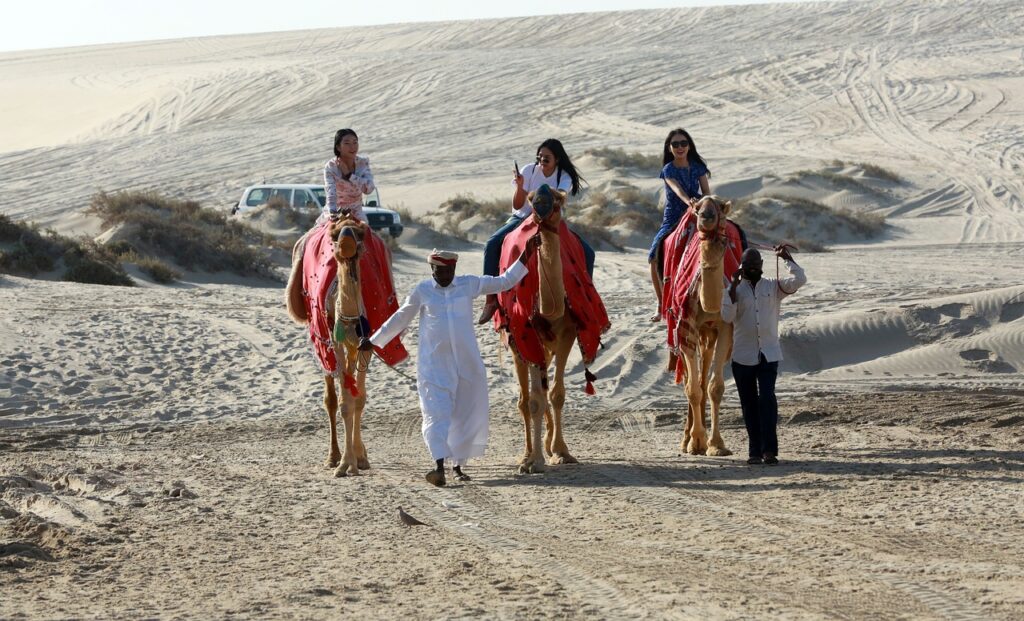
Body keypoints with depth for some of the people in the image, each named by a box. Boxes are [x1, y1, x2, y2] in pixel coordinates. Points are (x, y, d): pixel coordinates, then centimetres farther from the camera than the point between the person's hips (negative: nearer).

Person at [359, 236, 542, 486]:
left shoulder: (469, 285, 4)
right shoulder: (422, 291, 1)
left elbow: (505, 281, 9)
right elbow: (400, 318, 10)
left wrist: (526, 255, 4)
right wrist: (373, 341, 11)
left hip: (467, 362, 2)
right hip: (434, 364, -2)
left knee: (466, 414, 6)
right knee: (437, 412, -12)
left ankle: (458, 466, 18)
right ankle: (439, 466, -21)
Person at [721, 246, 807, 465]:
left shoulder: (774, 287, 7)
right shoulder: (735, 290, 6)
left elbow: (799, 280, -5)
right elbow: (727, 316, -9)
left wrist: (787, 258, -7)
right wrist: (733, 287, -13)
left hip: (769, 354, -1)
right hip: (743, 356, 1)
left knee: (767, 398, -14)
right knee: (749, 403, 5)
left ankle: (769, 449, -16)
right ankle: (755, 451, 11)